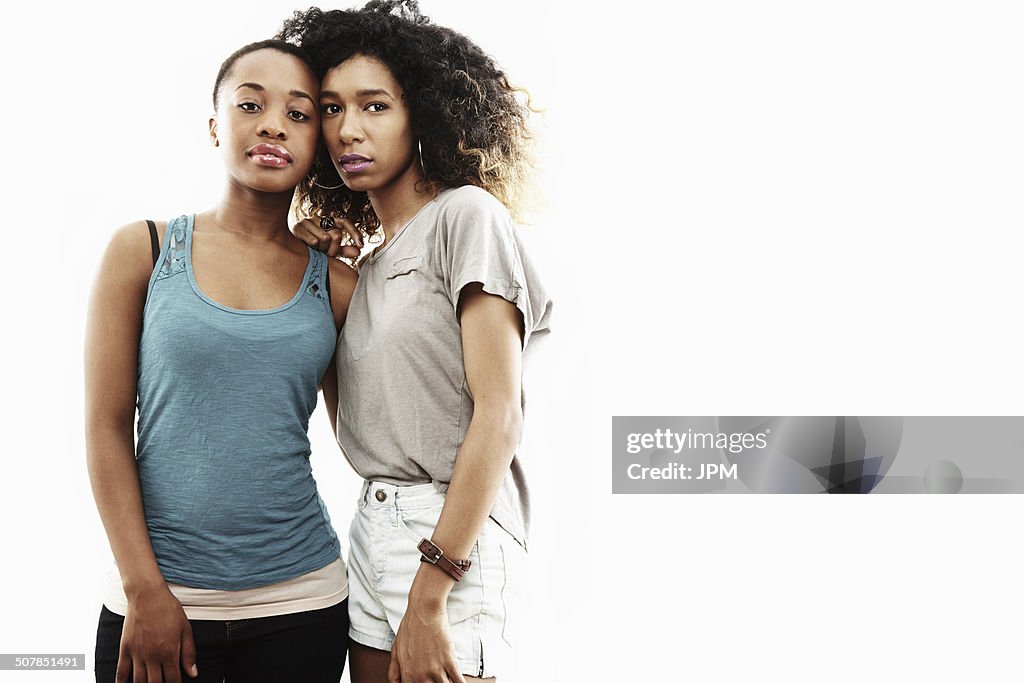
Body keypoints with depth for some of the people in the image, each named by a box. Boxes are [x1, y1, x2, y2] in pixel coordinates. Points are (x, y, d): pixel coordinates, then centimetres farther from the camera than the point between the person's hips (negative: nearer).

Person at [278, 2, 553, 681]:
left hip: (455, 533, -7)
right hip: (373, 525, 8)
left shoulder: (468, 216, -8)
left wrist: (428, 598, -18)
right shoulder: (371, 261, 15)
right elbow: (358, 422, 10)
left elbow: (500, 417, -15)